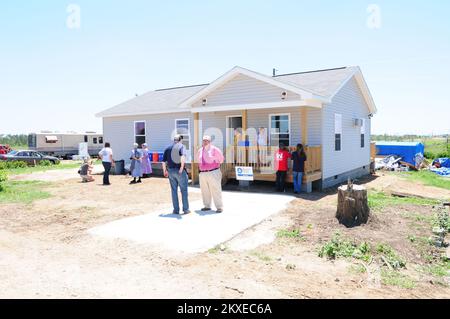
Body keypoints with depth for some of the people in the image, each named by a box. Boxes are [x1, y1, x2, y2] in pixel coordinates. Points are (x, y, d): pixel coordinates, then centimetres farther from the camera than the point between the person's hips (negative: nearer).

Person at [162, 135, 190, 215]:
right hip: (180, 171, -4)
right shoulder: (181, 146, -3)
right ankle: (185, 209, 7)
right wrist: (182, 167, -20)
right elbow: (183, 157, -25)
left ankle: (176, 209, 11)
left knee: (174, 190, 10)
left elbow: (164, 162, 6)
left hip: (170, 171, 4)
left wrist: (165, 171, 18)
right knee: (184, 190, 5)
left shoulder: (168, 148, 10)